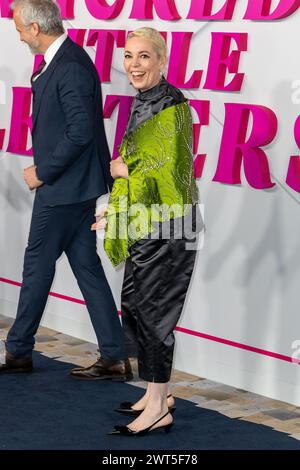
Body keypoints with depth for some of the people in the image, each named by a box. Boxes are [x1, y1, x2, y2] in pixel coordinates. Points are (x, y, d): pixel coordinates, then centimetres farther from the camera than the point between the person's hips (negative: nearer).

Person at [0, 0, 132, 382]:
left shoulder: (71, 67, -19)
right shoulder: (61, 61, 12)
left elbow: (80, 132, -24)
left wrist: (42, 172, -15)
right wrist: (44, 169, 10)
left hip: (64, 189, -10)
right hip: (75, 186, 10)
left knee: (37, 266, 4)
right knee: (87, 269, 10)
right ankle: (114, 358, 13)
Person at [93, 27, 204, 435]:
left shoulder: (172, 106, -15)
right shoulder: (143, 105, 13)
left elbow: (167, 169, -19)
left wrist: (121, 169, -5)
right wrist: (114, 212, 15)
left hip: (166, 223, -9)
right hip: (145, 221, 9)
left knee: (153, 309, -5)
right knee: (136, 305, 13)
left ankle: (158, 410, 3)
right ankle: (158, 394, 25)